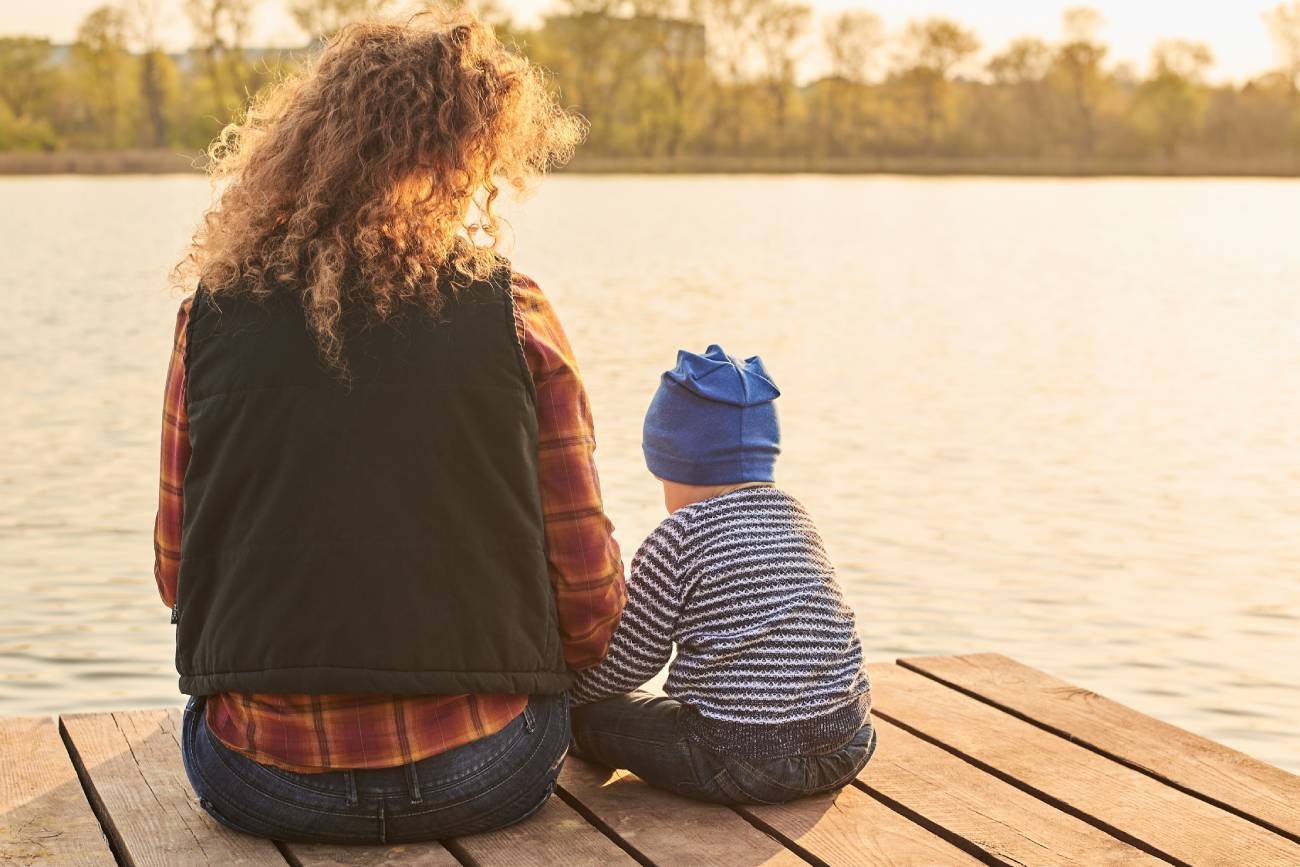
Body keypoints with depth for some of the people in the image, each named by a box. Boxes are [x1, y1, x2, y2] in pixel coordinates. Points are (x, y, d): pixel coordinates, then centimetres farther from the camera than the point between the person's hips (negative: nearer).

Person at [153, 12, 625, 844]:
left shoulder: (216, 312, -2)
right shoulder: (510, 313, -6)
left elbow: (176, 572, 5)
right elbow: (590, 598, -3)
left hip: (259, 782, 2)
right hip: (480, 779, -1)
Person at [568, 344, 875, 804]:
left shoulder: (678, 536, -9)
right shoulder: (793, 514, 12)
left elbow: (629, 661, -4)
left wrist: (566, 690, 16)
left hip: (745, 761, -7)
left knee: (590, 713, 9)